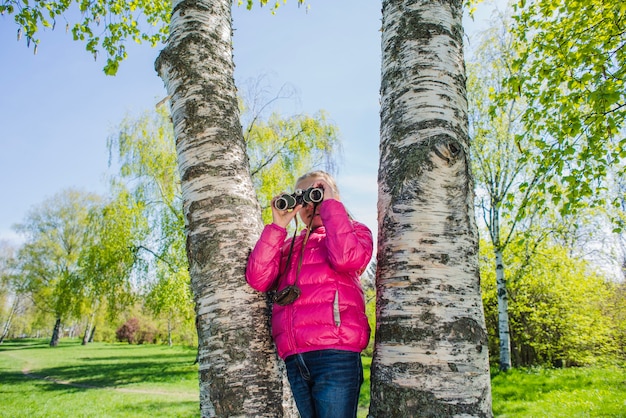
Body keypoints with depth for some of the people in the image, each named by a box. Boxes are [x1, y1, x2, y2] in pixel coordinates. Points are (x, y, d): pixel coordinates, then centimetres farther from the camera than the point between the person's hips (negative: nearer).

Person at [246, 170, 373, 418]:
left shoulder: (354, 231, 13)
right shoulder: (289, 245, 23)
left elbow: (346, 258, -12)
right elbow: (258, 279, 6)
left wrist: (330, 203, -2)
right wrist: (278, 226, 6)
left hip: (335, 354, -4)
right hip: (292, 360, 5)